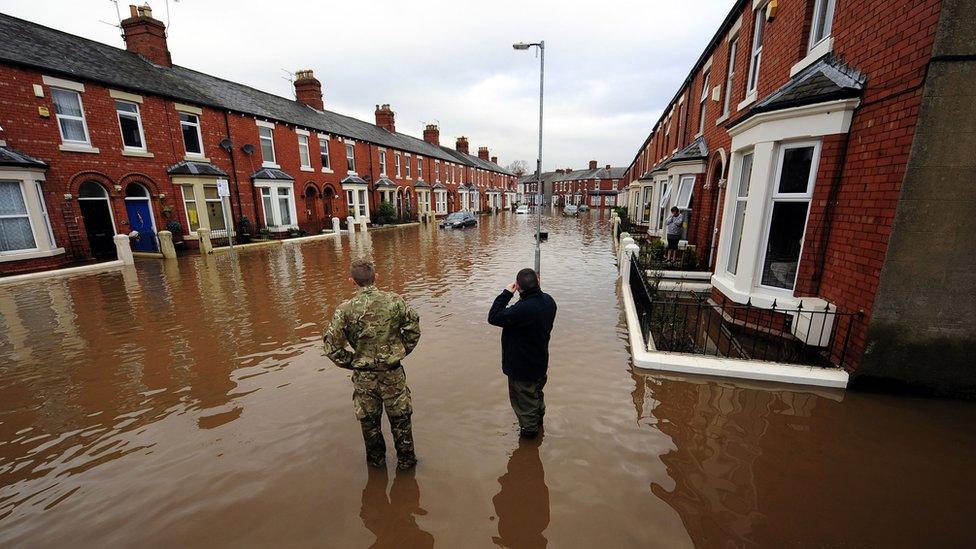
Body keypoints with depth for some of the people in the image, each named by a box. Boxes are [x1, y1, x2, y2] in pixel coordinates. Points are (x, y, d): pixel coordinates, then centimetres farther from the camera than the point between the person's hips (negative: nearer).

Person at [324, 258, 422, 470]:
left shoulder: (345, 310, -15)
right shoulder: (395, 301, -13)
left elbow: (332, 345, -12)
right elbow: (414, 329, -4)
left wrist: (351, 362, 2)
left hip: (364, 376, 0)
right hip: (393, 372, 0)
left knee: (369, 420, 23)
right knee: (400, 418, 19)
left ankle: (376, 460, 42)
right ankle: (406, 460, 35)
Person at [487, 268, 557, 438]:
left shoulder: (523, 309, -39)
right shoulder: (548, 301, -12)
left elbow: (493, 317, -31)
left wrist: (506, 293, -26)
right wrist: (535, 286, -2)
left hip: (522, 367, -8)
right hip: (540, 362, 8)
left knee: (523, 400, 19)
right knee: (537, 392, 34)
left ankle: (529, 430, 41)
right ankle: (538, 420, 58)